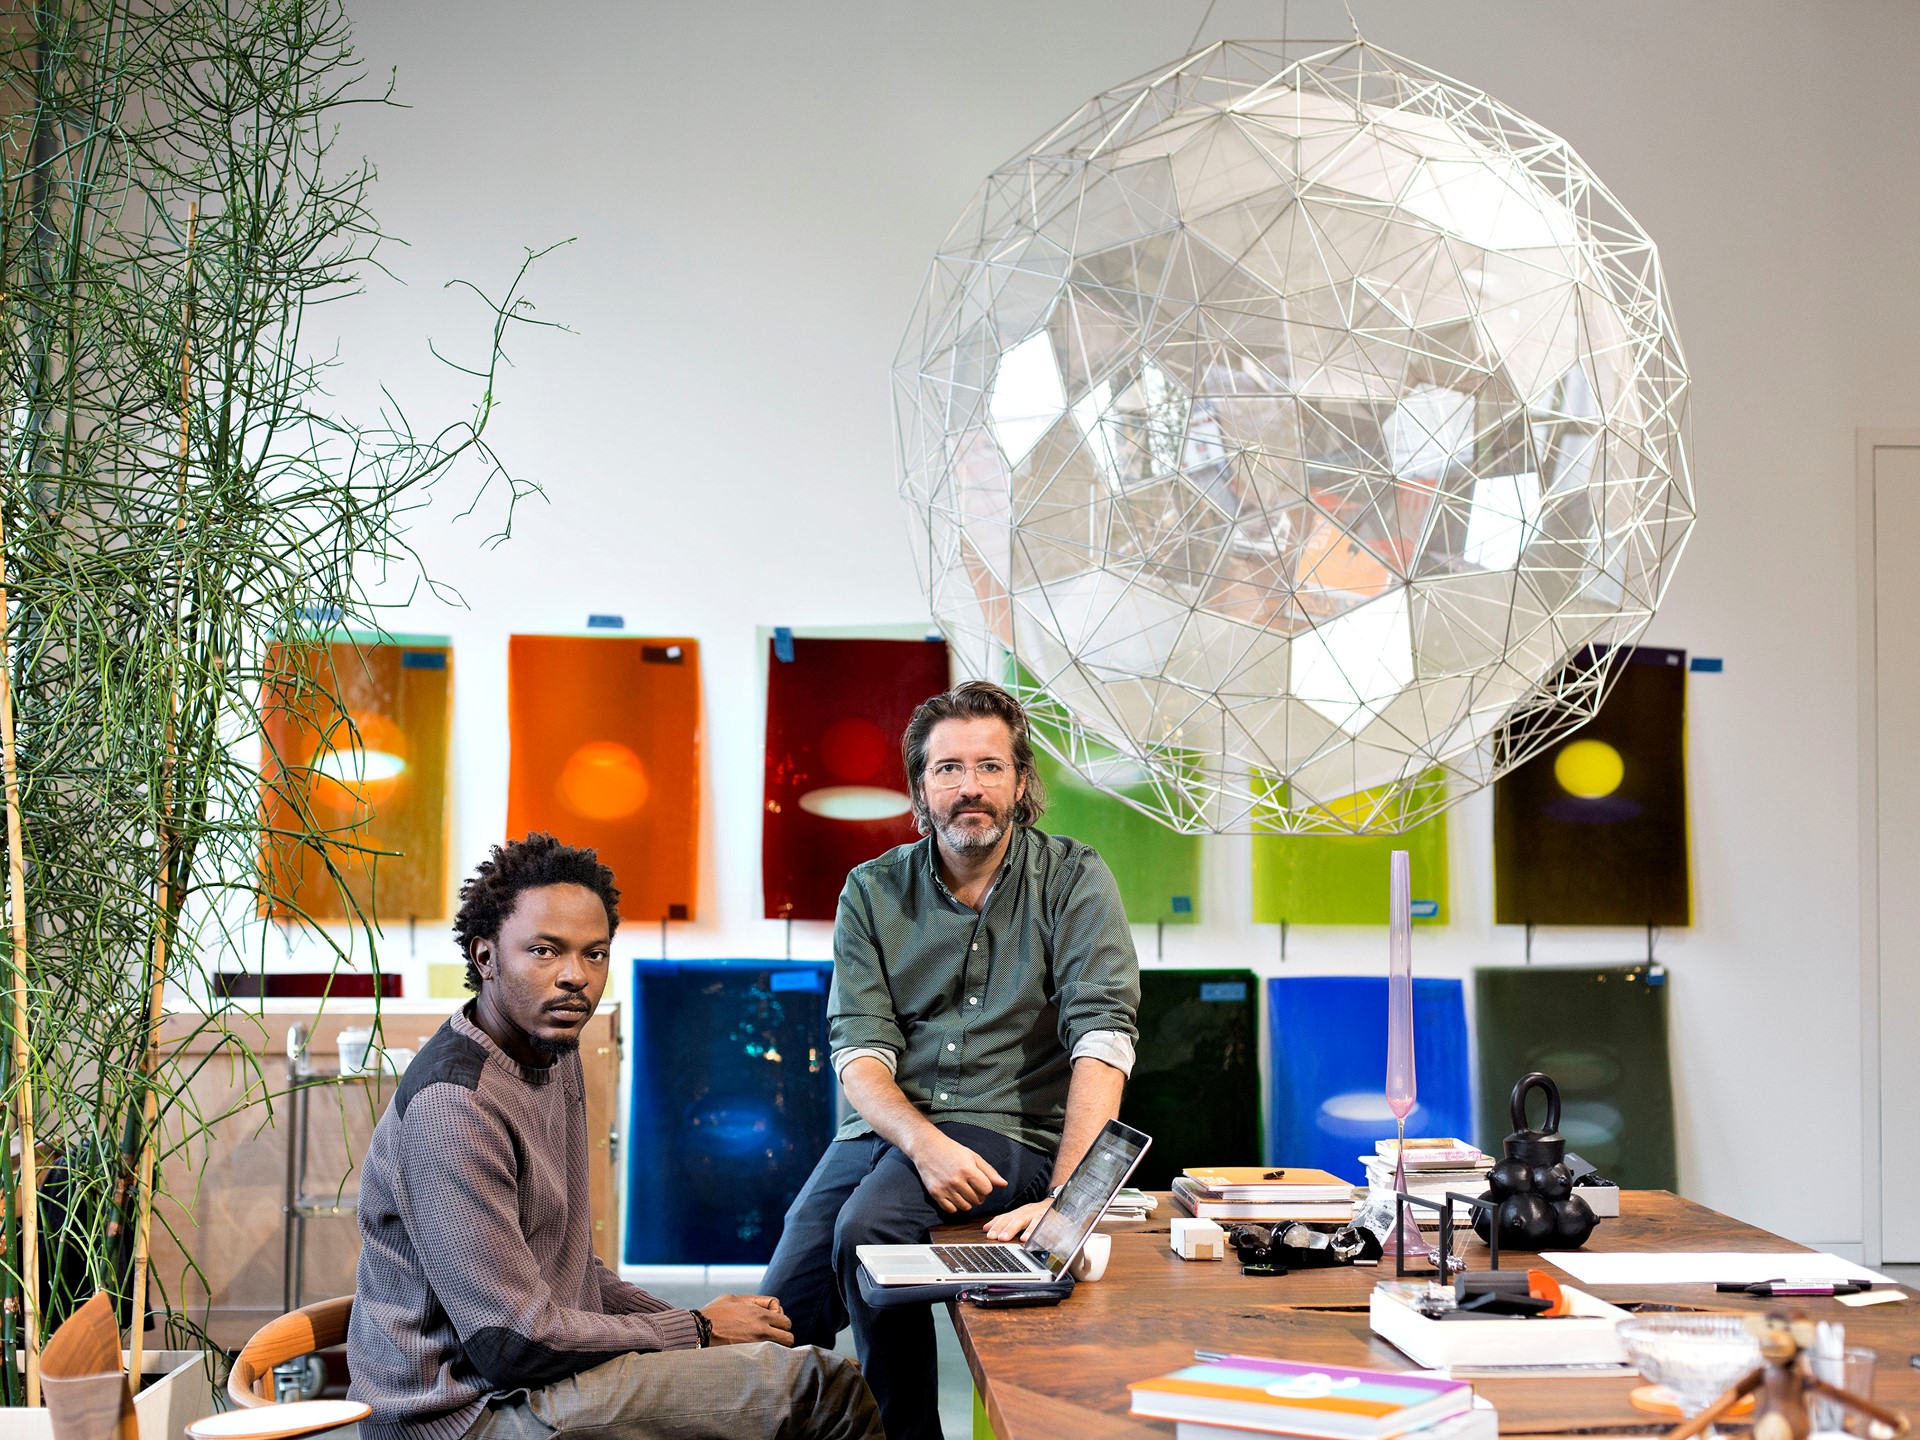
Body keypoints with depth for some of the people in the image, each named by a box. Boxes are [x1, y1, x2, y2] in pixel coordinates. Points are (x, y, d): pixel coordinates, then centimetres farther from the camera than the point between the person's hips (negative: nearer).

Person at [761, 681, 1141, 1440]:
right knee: (781, 1314, -13)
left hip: (1007, 1125, -4)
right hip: (885, 1122, 4)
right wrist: (924, 1143, -24)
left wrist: (1066, 1200, -28)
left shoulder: (1073, 881, -3)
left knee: (866, 1231, -29)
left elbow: (1101, 1041, -14)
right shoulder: (872, 891, 6)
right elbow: (858, 1050, -2)